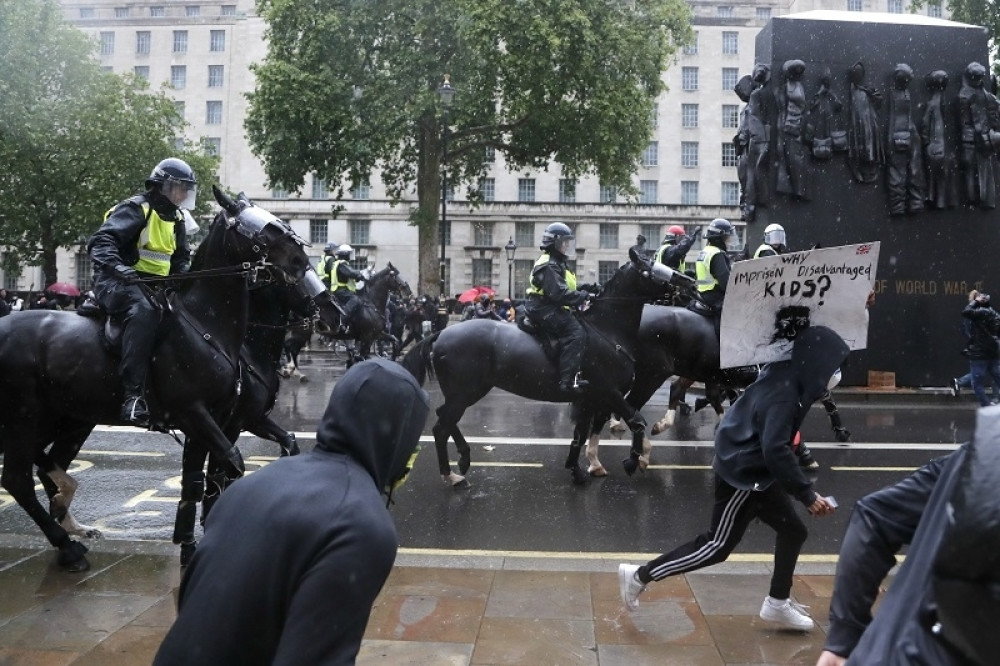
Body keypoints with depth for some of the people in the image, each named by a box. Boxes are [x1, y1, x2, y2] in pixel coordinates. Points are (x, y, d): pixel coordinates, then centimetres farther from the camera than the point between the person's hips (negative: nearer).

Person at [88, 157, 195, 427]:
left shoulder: (175, 219, 17)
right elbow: (101, 241, -20)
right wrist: (116, 266, -39)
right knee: (144, 311, -38)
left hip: (156, 284, 9)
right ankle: (133, 395, -44)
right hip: (118, 282, -9)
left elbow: (182, 257, 24)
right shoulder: (136, 209, -9)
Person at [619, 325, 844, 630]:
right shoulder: (783, 394, -25)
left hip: (753, 470, 9)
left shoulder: (785, 378, 3)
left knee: (792, 531, 16)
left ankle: (778, 603, 31)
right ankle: (639, 575, 7)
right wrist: (807, 494, -28)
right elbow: (775, 450, -31)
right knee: (717, 545, 1)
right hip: (743, 474, -9)